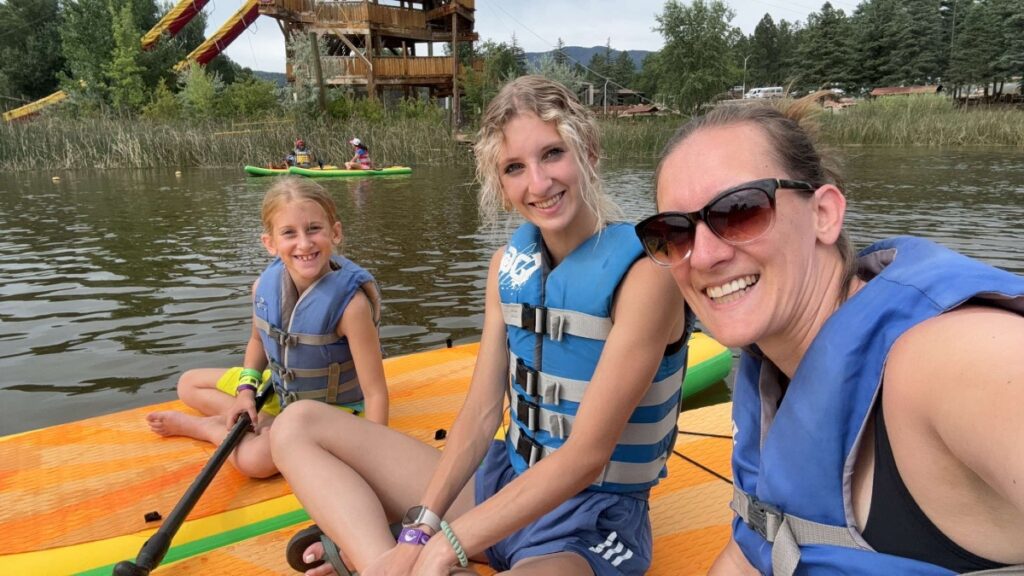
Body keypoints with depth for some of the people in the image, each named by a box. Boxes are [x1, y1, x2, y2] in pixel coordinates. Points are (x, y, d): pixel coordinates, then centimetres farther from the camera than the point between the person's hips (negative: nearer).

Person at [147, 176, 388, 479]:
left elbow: (375, 392, -29)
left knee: (254, 459, -29)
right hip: (279, 390, 7)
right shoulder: (264, 287, -15)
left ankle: (199, 426, 1)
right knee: (188, 384, 15)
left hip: (331, 409, -6)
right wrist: (246, 389, -8)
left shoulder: (350, 302, -33)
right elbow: (258, 340, 8)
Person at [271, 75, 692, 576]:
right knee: (299, 425, -1)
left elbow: (586, 455, -21)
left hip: (591, 525, -7)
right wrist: (421, 530, -13)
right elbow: (481, 411, -2)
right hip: (504, 482, 7)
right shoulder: (509, 262, 1)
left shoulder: (643, 274, -18)